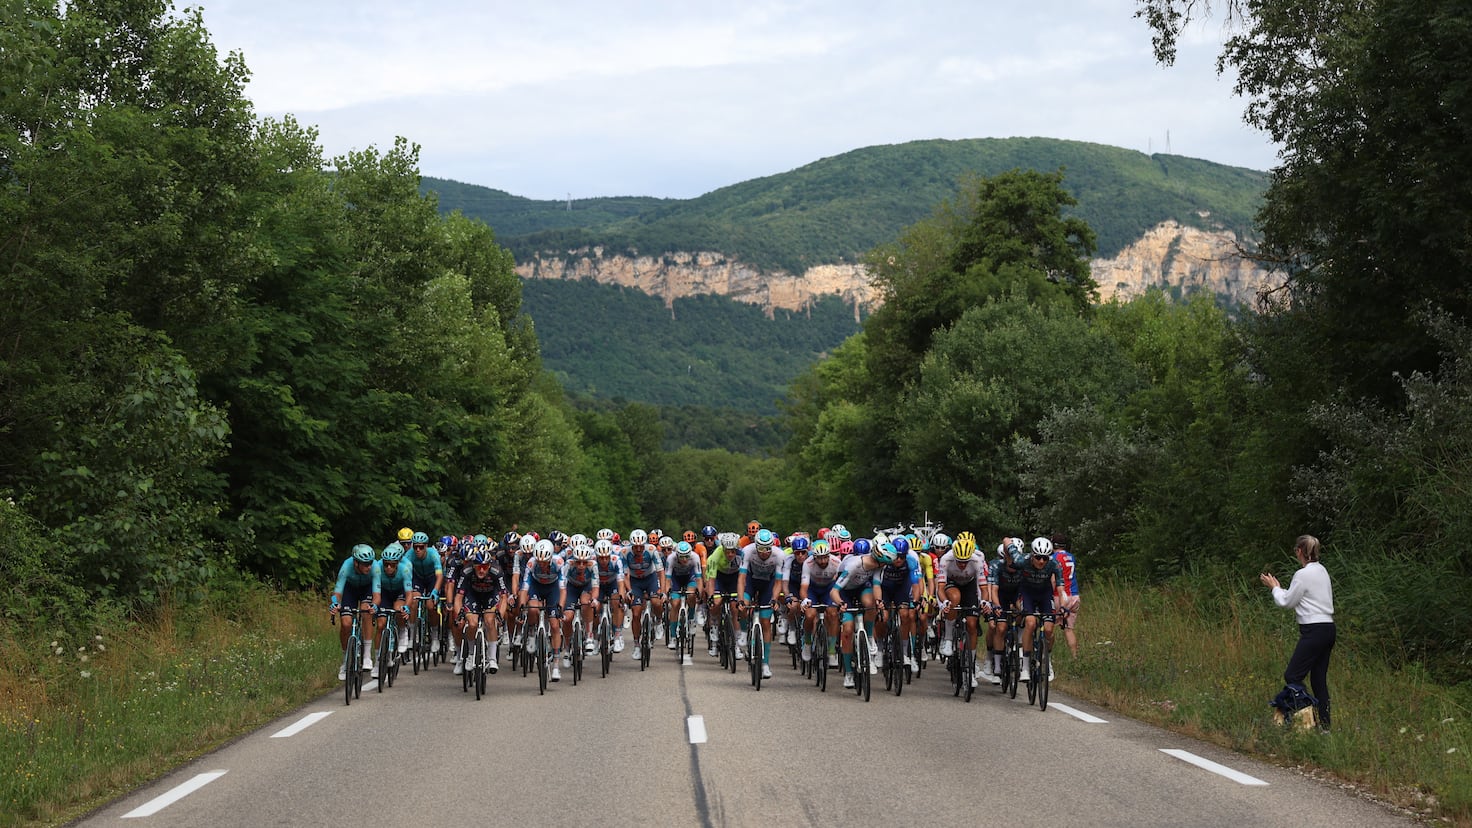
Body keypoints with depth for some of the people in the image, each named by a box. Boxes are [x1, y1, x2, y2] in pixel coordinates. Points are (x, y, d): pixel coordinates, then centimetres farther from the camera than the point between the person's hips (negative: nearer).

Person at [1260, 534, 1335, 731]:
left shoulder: (1303, 575, -14)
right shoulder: (1321, 570, 13)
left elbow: (1287, 602, -4)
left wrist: (1275, 587, 11)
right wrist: (1278, 587, 22)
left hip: (1314, 631, -9)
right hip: (1328, 628, 9)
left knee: (1292, 676, -5)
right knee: (1319, 679, 11)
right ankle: (1324, 724, 10)